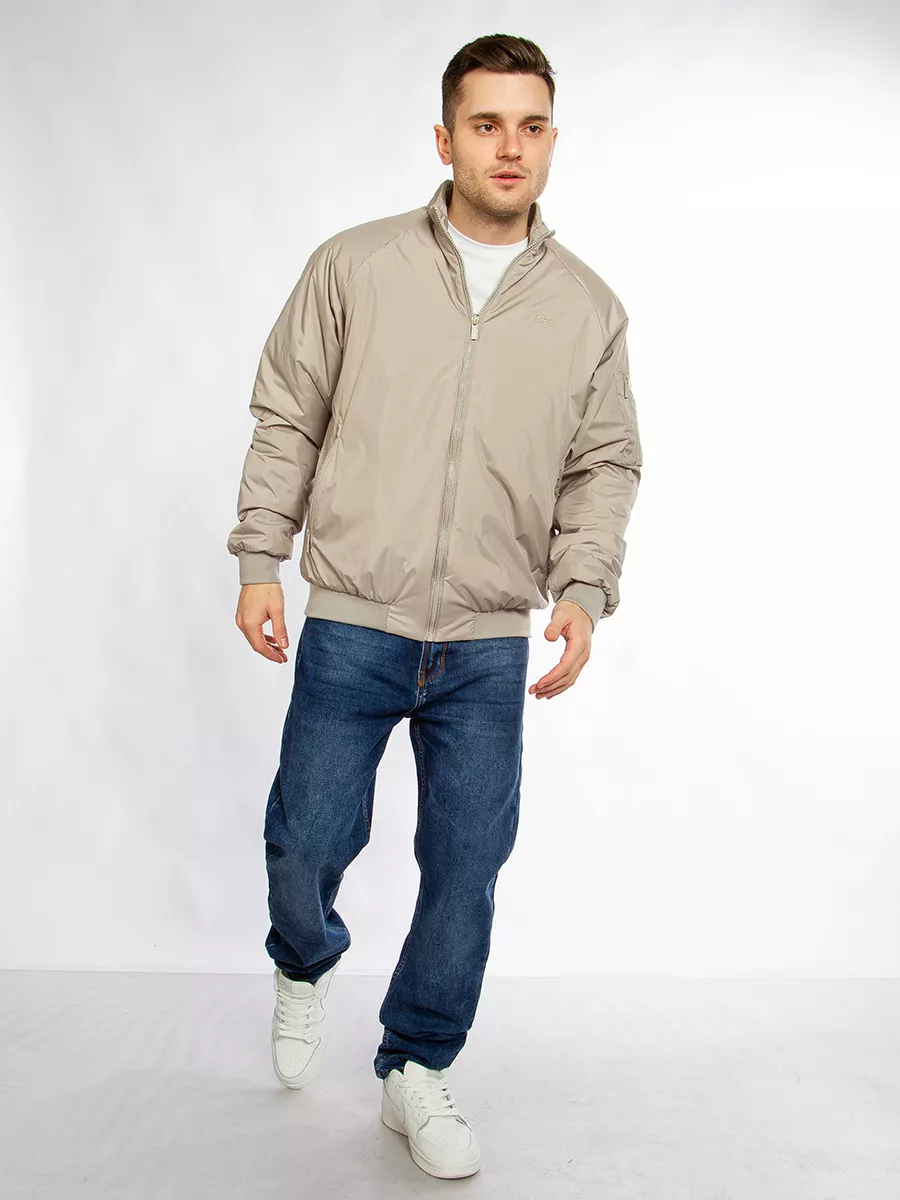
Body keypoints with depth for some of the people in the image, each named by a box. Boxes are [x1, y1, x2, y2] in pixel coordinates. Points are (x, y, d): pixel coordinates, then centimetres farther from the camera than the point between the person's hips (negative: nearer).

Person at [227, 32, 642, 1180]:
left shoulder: (588, 307, 6)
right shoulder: (354, 266, 1)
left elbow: (604, 465, 9)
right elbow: (286, 420, 4)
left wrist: (583, 587, -6)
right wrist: (259, 561, -1)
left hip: (490, 647, 2)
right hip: (351, 624, -1)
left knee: (466, 864, 6)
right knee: (308, 842, 5)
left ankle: (417, 1069, 29)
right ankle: (305, 968, 41)